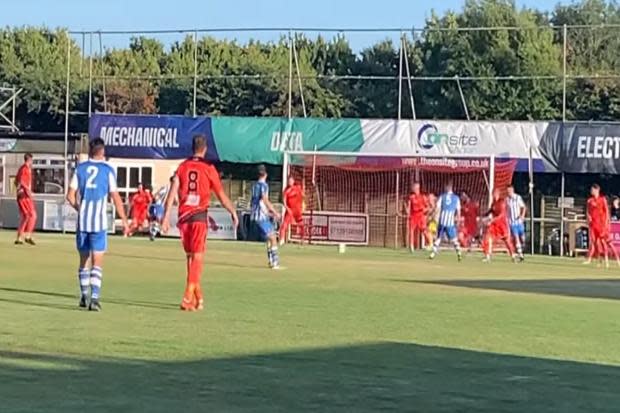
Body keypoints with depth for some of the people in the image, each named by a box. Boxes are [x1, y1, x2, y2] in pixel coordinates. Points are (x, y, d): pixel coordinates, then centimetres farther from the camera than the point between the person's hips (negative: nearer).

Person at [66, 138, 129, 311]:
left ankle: (84, 296, 21)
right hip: (99, 222, -3)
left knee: (84, 259, 15)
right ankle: (94, 298, -12)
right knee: (97, 262, -2)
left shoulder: (80, 168, 6)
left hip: (82, 220, 3)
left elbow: (70, 195, 3)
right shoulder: (108, 170, -2)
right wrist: (124, 221, 2)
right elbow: (116, 198, -5)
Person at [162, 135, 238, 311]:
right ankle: (188, 299, -13)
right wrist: (234, 213, 18)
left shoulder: (182, 166, 7)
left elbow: (172, 192, -2)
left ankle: (198, 297, 24)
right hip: (200, 216, -3)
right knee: (197, 257, -2)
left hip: (184, 216, 4)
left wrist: (166, 217, -3)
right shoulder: (209, 168, -1)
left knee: (190, 257, 14)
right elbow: (222, 196, 4)